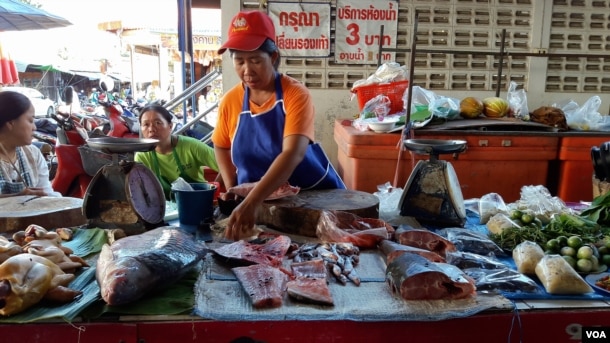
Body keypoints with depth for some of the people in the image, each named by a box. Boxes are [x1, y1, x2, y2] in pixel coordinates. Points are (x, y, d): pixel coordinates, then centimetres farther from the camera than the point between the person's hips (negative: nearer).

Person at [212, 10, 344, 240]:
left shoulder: (296, 95, -19)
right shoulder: (230, 101, -5)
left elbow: (293, 154, -31)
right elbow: (222, 146, 12)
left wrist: (251, 203, -40)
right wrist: (232, 189, -1)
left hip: (314, 195, -3)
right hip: (258, 201, 3)